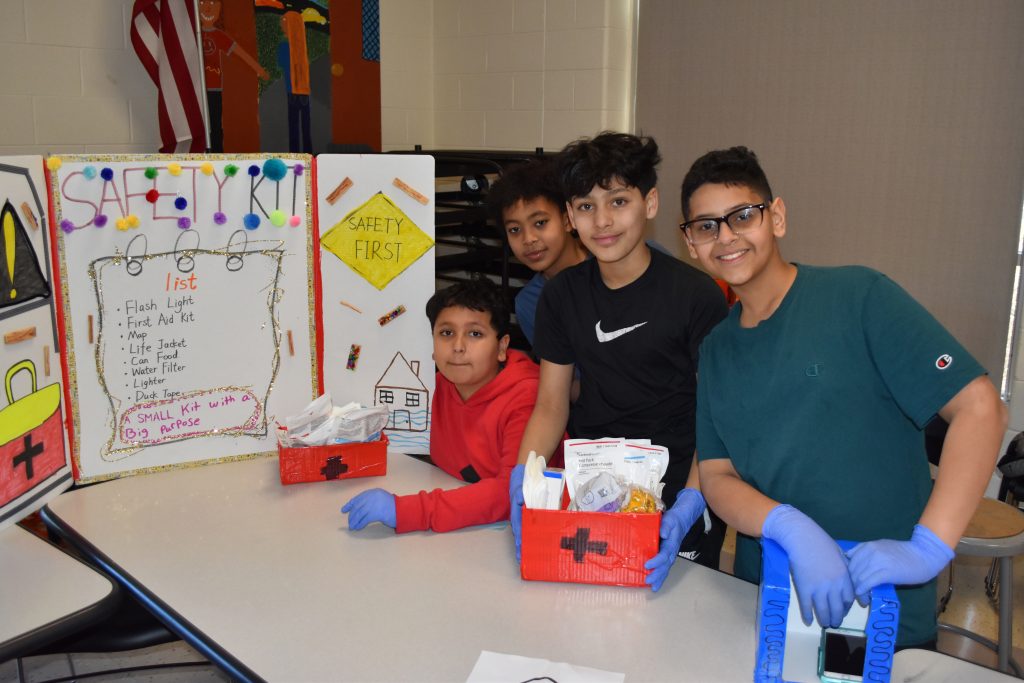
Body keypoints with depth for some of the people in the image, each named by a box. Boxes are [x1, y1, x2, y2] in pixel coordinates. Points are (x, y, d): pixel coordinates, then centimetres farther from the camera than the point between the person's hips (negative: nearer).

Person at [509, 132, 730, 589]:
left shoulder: (696, 295, -13)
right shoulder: (562, 295, 1)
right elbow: (550, 406, 3)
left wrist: (690, 504, -26)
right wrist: (522, 479, -13)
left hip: (677, 505, -3)